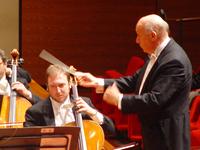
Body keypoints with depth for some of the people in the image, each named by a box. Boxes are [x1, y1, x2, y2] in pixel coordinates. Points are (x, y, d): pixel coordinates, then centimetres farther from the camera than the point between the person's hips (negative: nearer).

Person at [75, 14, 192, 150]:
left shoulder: (174, 61, -24)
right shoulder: (157, 54, 8)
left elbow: (155, 100, -28)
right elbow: (134, 81, 13)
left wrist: (119, 99, -19)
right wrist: (98, 82, 6)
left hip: (168, 138, -10)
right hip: (155, 134, 10)